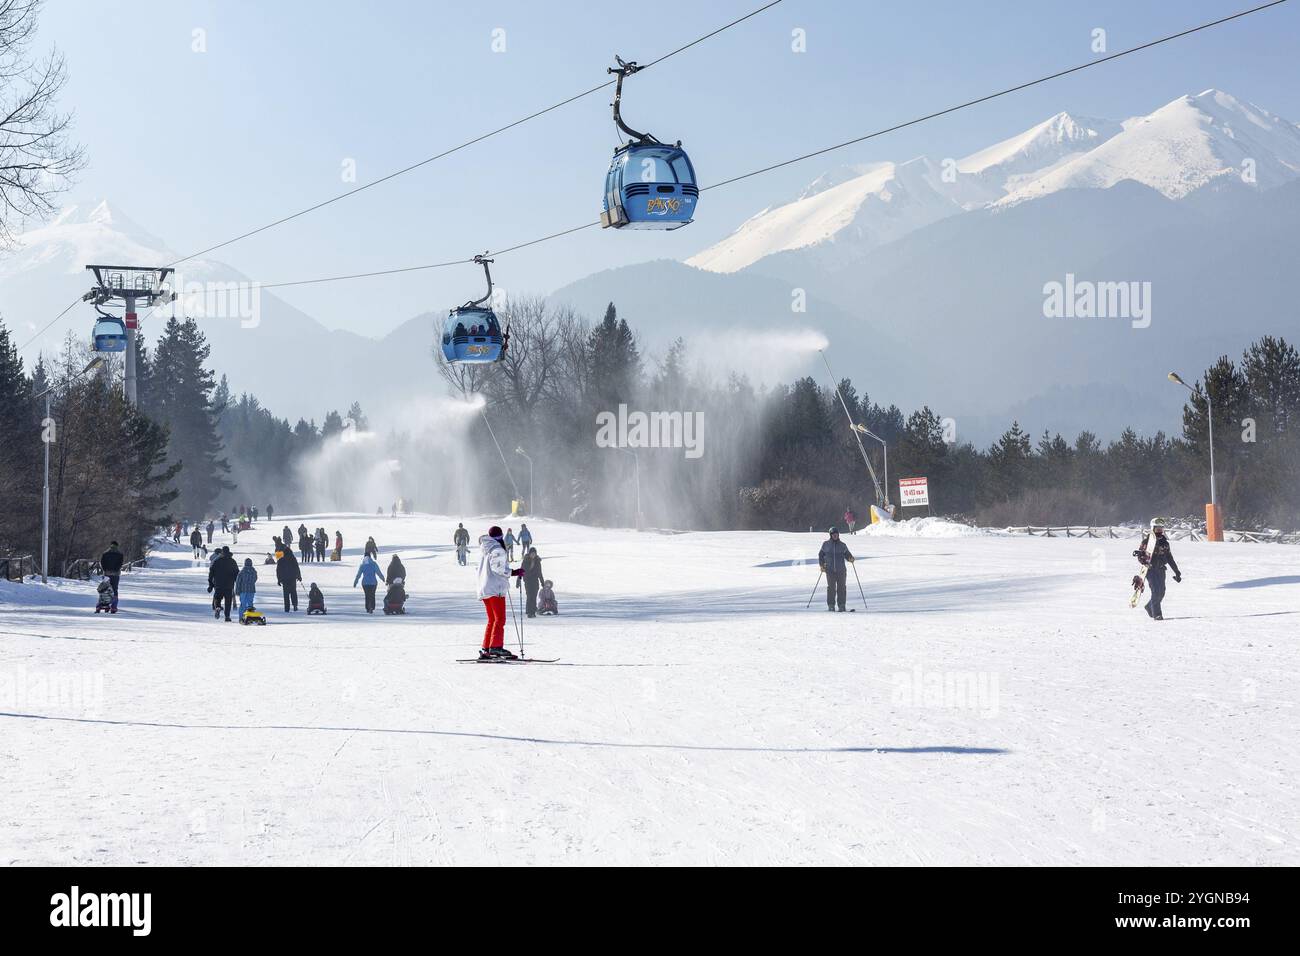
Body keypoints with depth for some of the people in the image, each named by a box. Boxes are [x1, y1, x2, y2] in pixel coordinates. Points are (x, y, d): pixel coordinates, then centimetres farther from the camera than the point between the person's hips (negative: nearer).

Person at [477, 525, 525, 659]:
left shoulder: (483, 549, 16)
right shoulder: (498, 550, -10)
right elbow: (497, 568, -19)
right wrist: (513, 573, -15)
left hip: (484, 589, 9)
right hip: (495, 589, -9)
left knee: (492, 620, 14)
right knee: (500, 619, -9)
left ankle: (486, 650, 10)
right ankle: (496, 646, -20)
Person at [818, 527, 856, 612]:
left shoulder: (842, 545, 9)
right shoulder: (826, 544, 8)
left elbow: (847, 555, 12)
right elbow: (820, 555, 14)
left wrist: (850, 558, -11)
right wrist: (822, 565, 2)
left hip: (841, 570, 1)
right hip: (830, 570, -1)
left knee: (842, 587, -1)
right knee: (831, 587, -5)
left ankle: (841, 605, 5)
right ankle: (831, 605, 2)